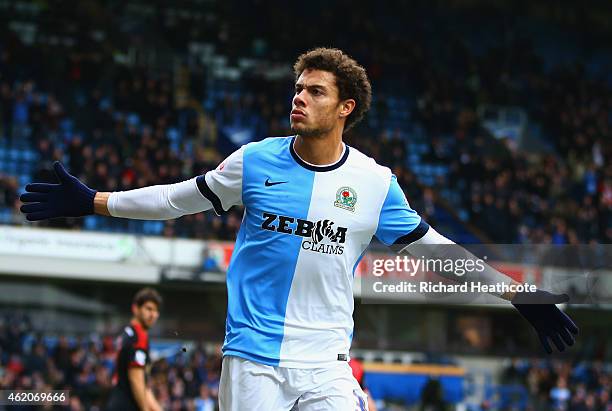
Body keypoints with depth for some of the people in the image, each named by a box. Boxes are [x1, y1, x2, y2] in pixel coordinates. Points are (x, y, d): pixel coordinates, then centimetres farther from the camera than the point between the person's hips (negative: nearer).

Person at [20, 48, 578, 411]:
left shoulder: (376, 181, 1)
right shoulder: (255, 161, 1)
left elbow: (429, 246, 9)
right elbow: (181, 199, 12)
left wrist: (521, 296, 7)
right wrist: (92, 202, 11)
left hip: (324, 364, 0)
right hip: (251, 358, 0)